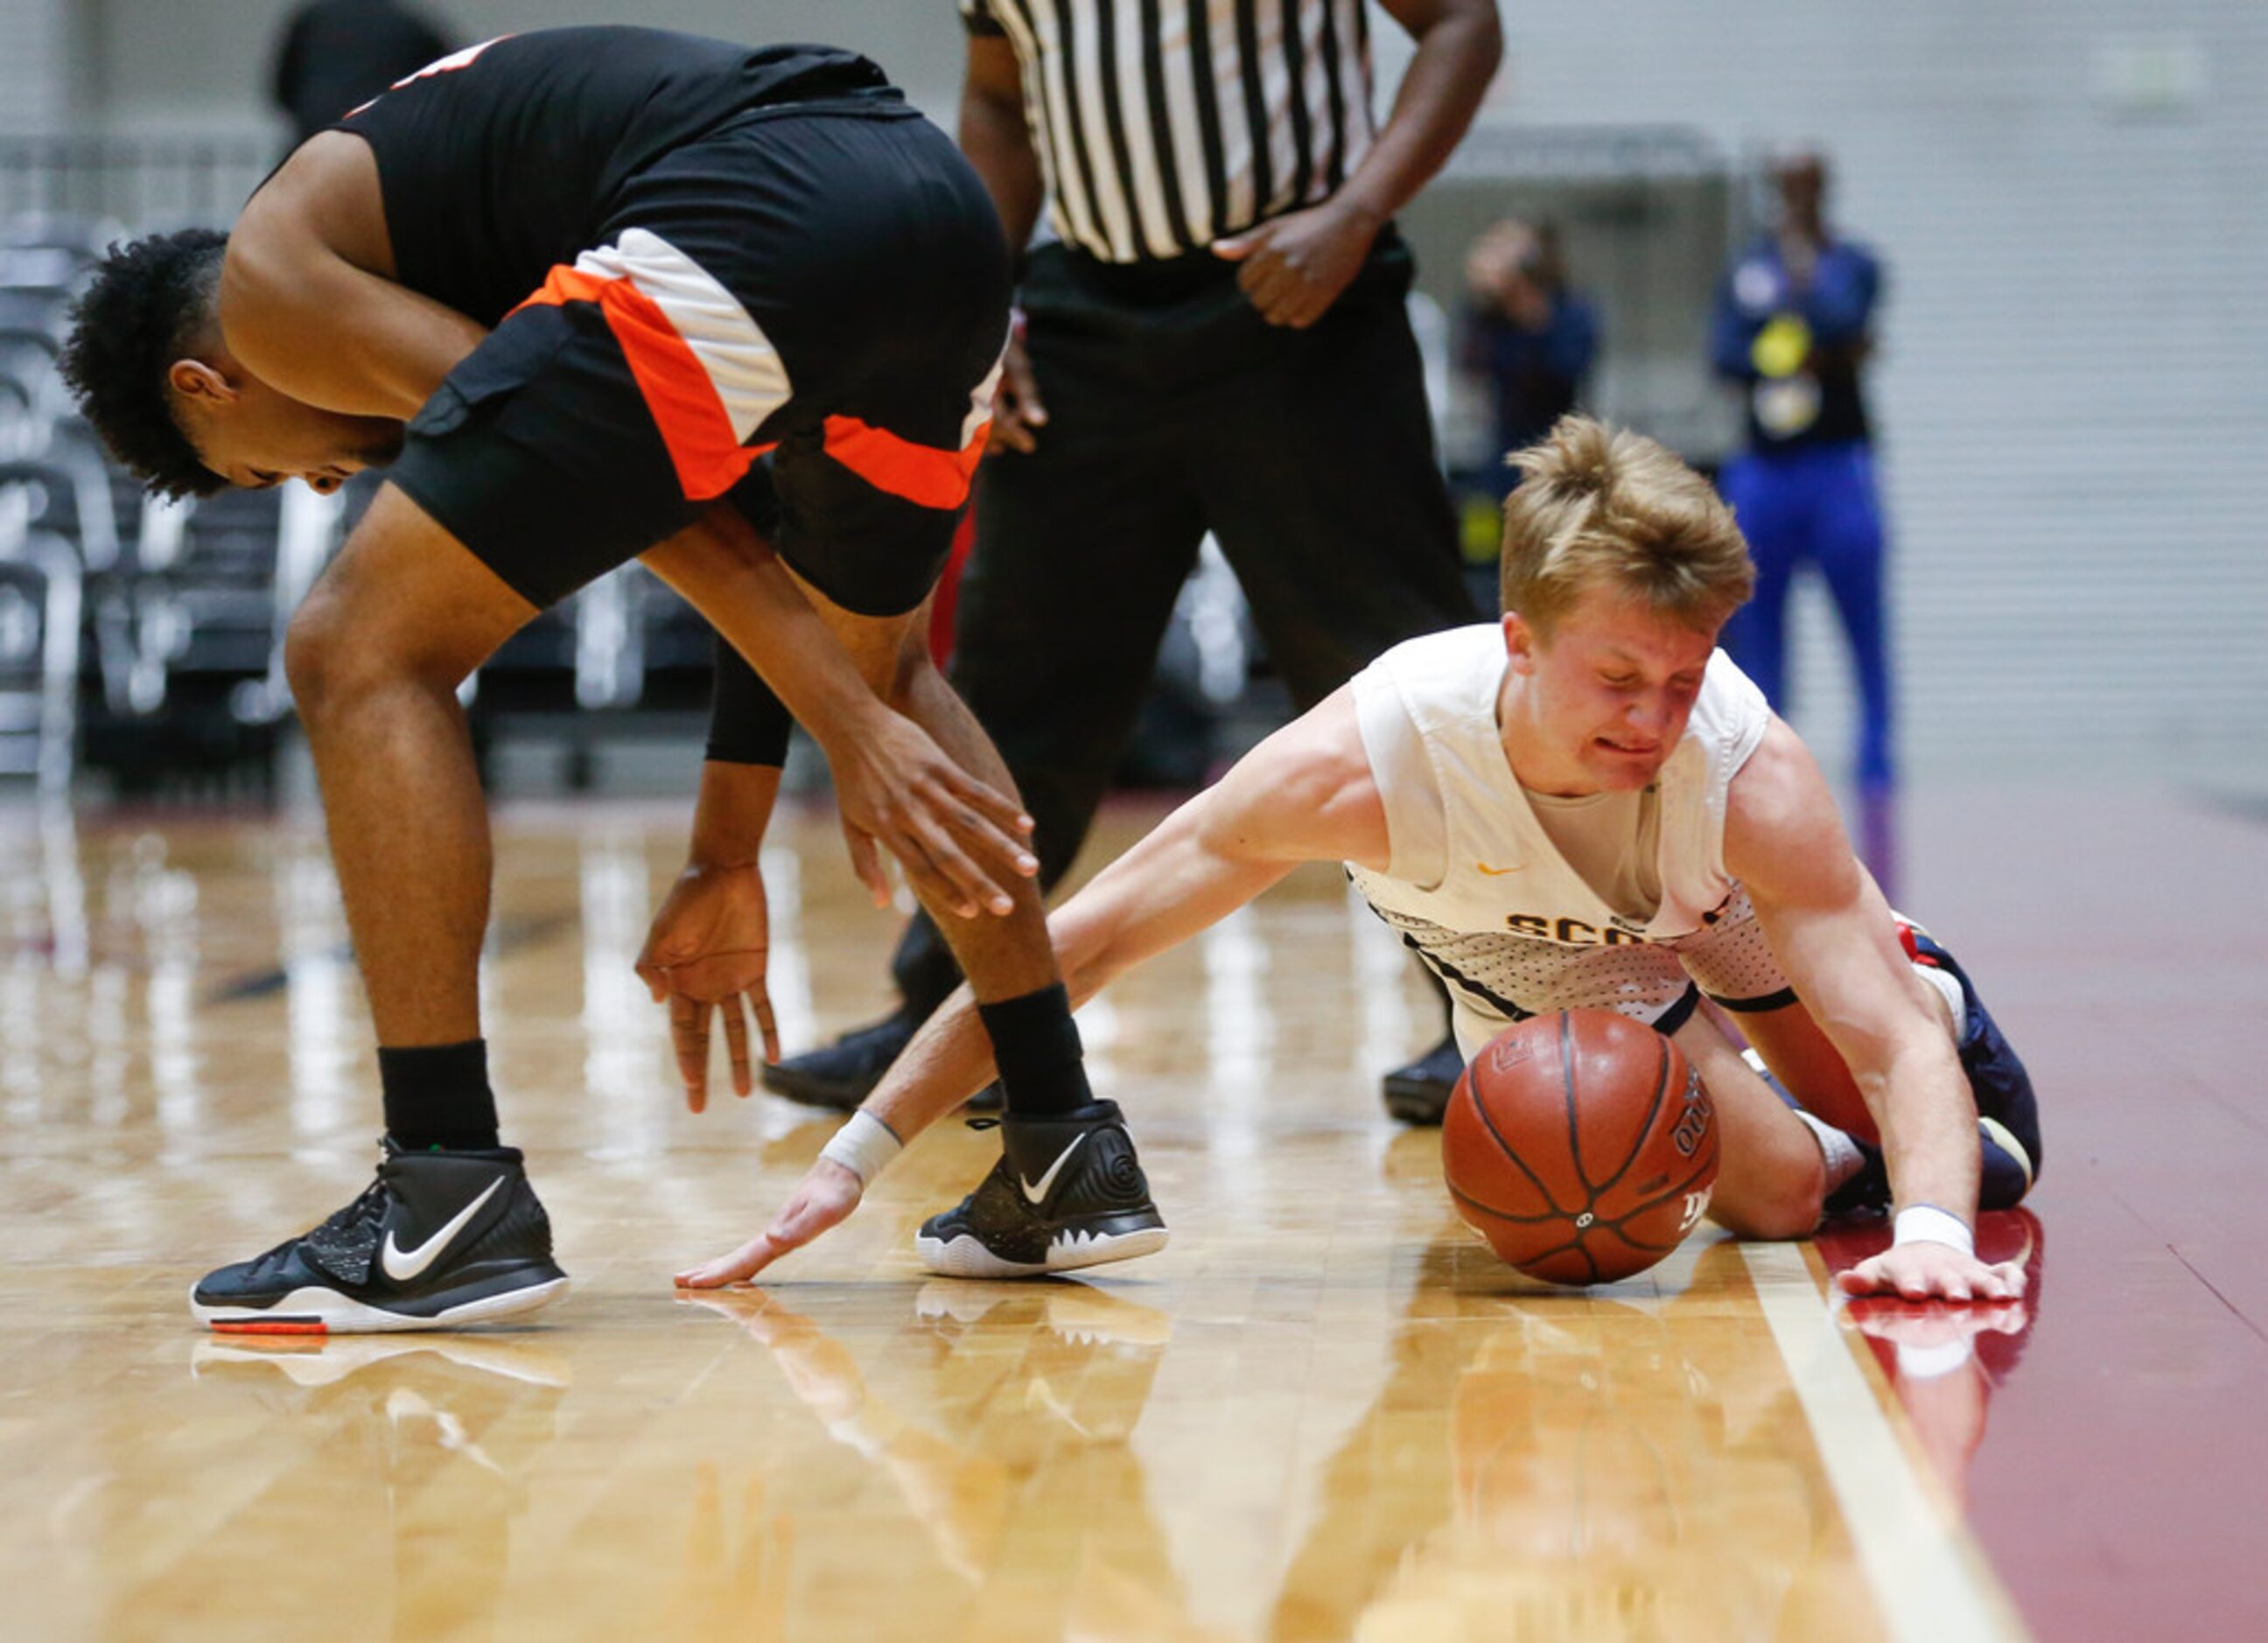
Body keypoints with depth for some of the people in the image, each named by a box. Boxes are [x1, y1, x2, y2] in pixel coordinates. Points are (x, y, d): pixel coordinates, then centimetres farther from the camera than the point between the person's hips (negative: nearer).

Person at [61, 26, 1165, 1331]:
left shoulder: (272, 274, 15)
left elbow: (667, 509, 4)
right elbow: (743, 523, 34)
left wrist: (849, 726, 3)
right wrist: (730, 865, 37)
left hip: (755, 225, -8)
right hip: (945, 207, 9)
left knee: (363, 656, 5)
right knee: (878, 661, 33)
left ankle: (451, 1202, 1)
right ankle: (1070, 1147, 33)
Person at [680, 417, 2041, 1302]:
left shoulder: (1750, 774, -44)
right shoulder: (1364, 763, -45)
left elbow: (1890, 1046, -44)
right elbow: (1075, 945, -40)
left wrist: (1933, 1229, -66)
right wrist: (856, 1159, -42)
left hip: (1731, 902, 1)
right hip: (1543, 963, 0)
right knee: (1783, 1192, -8)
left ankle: (1942, 991, 41)